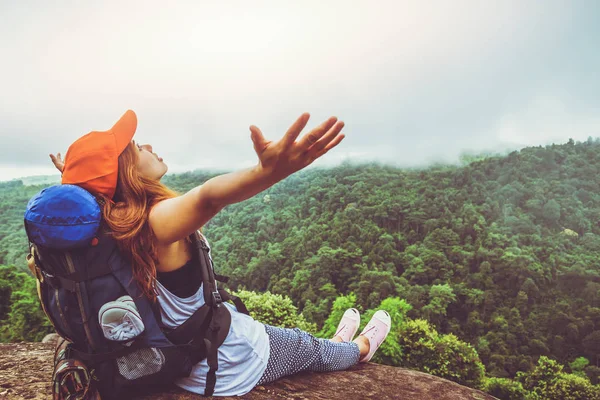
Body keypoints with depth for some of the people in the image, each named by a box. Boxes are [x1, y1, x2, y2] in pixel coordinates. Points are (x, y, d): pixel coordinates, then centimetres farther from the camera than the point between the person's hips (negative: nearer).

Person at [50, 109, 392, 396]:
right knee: (309, 347, 22)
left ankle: (338, 343, 62)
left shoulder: (113, 223, -8)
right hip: (234, 368, -8)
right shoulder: (156, 221, -34)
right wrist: (268, 173, -75)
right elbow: (208, 198, -57)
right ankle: (361, 349, 54)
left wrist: (78, 178, 31)